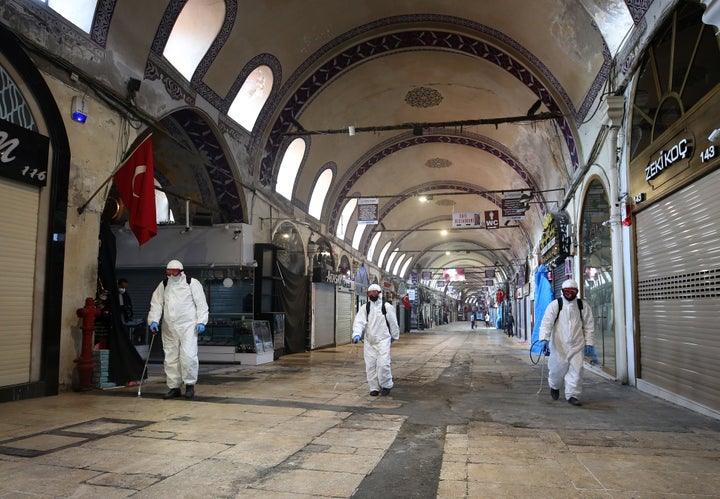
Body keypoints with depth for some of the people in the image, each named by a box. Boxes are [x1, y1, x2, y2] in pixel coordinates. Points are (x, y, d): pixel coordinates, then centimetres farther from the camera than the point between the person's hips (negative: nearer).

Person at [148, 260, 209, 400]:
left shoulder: (192, 283, 1)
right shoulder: (163, 285, 12)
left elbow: (201, 303, 0)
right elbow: (156, 304, 9)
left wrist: (201, 321, -9)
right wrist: (154, 321, -5)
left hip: (188, 325, -4)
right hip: (169, 328, 4)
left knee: (188, 355, -13)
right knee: (170, 357, 6)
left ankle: (190, 384, 3)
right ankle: (174, 387, 17)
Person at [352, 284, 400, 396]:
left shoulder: (387, 306, 0)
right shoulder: (365, 308, 6)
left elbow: (393, 322, 9)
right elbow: (359, 321, -5)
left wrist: (394, 336, 15)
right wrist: (357, 334, -20)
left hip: (383, 340, -3)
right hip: (369, 341, 3)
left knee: (383, 364, -12)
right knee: (370, 365, 4)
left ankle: (386, 385, 10)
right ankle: (374, 387, 18)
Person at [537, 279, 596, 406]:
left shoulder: (583, 306, 6)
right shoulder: (555, 305, -3)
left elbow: (589, 326, 11)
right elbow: (546, 322, -10)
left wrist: (589, 343, 5)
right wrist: (544, 339, -22)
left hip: (577, 344, 2)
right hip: (559, 344, -2)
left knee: (576, 369, -3)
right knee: (558, 367, 5)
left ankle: (572, 395, 9)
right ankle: (554, 387, 35)